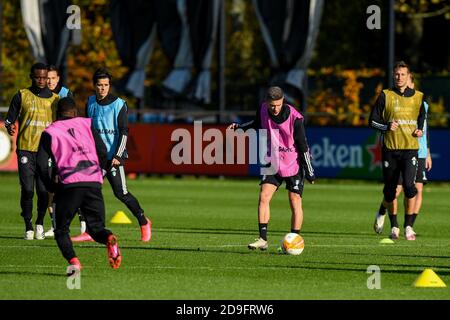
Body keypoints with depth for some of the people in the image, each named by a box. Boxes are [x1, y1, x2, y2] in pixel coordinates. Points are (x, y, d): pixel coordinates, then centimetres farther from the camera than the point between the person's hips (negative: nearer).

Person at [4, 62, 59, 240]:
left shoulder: (54, 99, 12)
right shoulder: (21, 96, 5)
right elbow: (10, 119, 6)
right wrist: (10, 127, -14)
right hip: (25, 150, -1)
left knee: (43, 190, -4)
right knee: (27, 190, -7)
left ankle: (40, 224, 18)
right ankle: (28, 227, 5)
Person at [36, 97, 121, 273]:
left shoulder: (50, 132, 13)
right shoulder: (86, 124, 18)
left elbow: (42, 164, 4)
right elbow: (102, 151, 9)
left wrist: (52, 187, 16)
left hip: (68, 184, -2)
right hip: (94, 183, 2)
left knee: (61, 230, 12)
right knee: (96, 227, 12)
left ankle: (73, 260, -16)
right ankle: (109, 239, -24)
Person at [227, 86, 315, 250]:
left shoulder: (295, 118, -23)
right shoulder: (263, 110, -9)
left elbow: (303, 146, -15)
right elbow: (257, 124, 17)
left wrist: (309, 172, -12)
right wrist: (239, 127, 2)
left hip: (294, 165, -4)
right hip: (273, 163, 4)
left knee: (295, 201, -4)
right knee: (264, 196, -10)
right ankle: (263, 239, -11)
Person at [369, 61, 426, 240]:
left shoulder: (418, 97, 8)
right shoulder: (385, 96, 3)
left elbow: (422, 116, 25)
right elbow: (373, 121, 5)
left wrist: (420, 130, 4)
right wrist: (387, 127, -14)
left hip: (411, 148, 0)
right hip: (390, 149, 0)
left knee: (409, 185, -18)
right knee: (390, 190, 5)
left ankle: (409, 226, -9)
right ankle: (394, 226, 24)